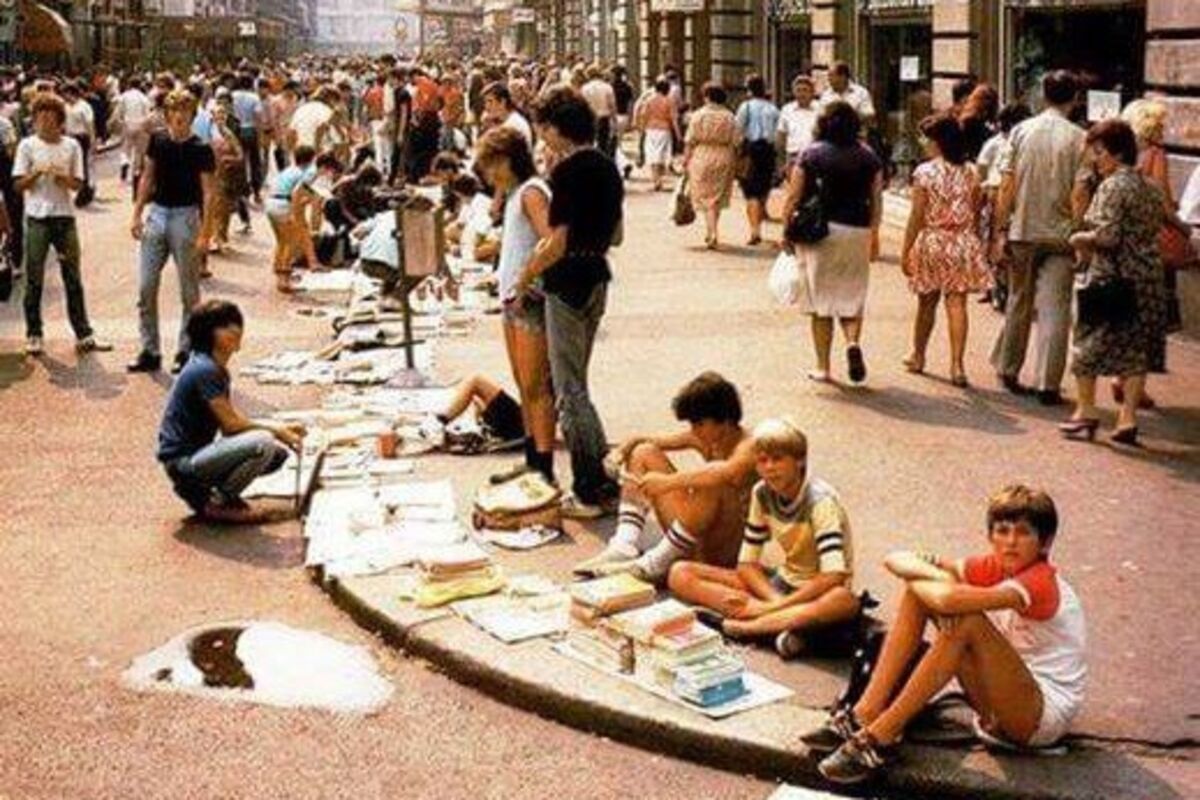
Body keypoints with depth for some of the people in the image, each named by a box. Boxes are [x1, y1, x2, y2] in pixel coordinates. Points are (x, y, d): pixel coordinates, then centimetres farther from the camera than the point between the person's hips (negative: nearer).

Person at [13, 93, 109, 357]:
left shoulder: (71, 146, 4)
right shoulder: (27, 145, 0)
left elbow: (77, 184, 2)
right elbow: (18, 184, -2)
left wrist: (61, 176, -17)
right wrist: (36, 173, -19)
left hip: (65, 216, 1)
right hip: (37, 218, -1)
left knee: (73, 278, 6)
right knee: (34, 280, 4)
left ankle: (84, 334, 11)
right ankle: (33, 335, 13)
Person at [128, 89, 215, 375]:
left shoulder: (201, 150, -7)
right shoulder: (158, 141, 5)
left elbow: (208, 193, -8)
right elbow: (147, 178, 13)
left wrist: (205, 232, -15)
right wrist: (137, 214, 8)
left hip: (185, 216, -4)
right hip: (157, 213, 4)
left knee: (189, 292, 4)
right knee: (146, 288, 3)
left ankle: (186, 352, 15)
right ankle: (150, 352, 12)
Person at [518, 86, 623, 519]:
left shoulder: (567, 171, -17)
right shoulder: (607, 167, 9)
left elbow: (556, 244, -19)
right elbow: (616, 236, 16)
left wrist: (523, 280, -8)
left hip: (568, 283, -9)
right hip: (598, 279, 9)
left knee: (569, 389, -1)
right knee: (574, 383, 19)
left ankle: (590, 491, 2)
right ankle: (604, 478, 23)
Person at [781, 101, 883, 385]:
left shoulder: (810, 155, -4)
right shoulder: (868, 157, 3)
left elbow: (793, 198, -4)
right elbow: (876, 202, 5)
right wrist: (872, 234, 15)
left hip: (818, 231, -2)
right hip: (857, 233, 2)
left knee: (821, 299, 7)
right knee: (852, 296, 15)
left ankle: (822, 367, 10)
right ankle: (853, 342, -13)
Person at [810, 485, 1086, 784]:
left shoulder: (1042, 583, -21)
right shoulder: (997, 568, 3)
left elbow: (950, 600, -39)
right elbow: (896, 560, -1)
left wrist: (917, 579, -17)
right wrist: (934, 574, -23)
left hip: (1047, 713, -8)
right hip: (1002, 704, 8)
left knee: (965, 620, -32)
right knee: (924, 590, -4)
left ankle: (878, 739, -27)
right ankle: (865, 715, -10)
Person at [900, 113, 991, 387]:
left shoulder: (924, 172, -9)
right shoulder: (970, 172, 2)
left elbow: (917, 217, -10)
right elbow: (975, 215, 7)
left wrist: (905, 251, -4)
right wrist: (973, 243, 19)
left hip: (932, 242, -2)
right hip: (963, 242, 2)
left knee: (926, 303, 13)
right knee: (957, 304, 0)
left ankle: (918, 356, 30)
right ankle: (957, 365, -6)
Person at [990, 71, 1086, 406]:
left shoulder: (1022, 131, -1)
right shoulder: (1078, 139, -7)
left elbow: (1007, 186, -2)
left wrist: (1000, 231, 2)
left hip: (1022, 231, 2)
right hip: (1059, 234, -2)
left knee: (1019, 303, 17)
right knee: (1054, 311, 1)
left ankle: (1008, 369, 27)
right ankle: (1048, 385, -1)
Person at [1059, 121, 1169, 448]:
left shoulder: (1113, 187, -14)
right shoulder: (1151, 188, 10)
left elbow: (1107, 235, -21)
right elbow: (1156, 228, 16)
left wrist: (1079, 239, -2)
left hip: (1109, 278, -7)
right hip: (1148, 277, 7)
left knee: (1090, 343, 8)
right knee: (1135, 347, 8)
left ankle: (1086, 411, 14)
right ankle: (1128, 417, 6)